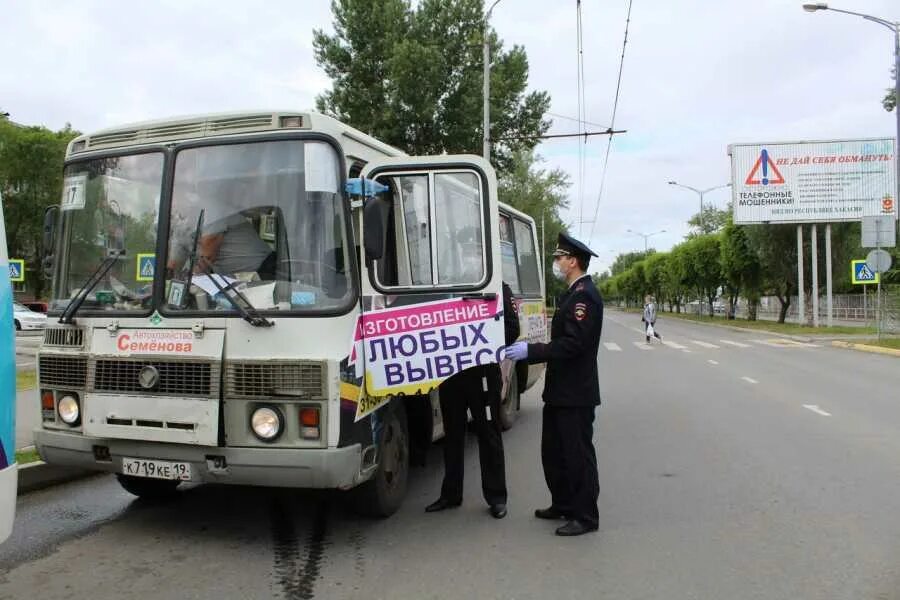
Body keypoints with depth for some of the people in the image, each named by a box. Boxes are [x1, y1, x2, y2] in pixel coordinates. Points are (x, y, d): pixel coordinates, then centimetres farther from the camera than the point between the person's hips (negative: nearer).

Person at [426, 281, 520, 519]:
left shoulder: (498, 288, -2)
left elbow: (512, 329, -6)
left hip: (482, 372, -4)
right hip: (449, 371, 4)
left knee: (489, 434, 6)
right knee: (452, 434, 13)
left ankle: (496, 496, 17)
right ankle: (451, 494, 26)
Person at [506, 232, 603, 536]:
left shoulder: (585, 295, -17)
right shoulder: (572, 294, 15)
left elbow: (573, 343, -25)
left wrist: (531, 351, -24)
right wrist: (529, 351, 11)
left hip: (576, 393, -10)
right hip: (560, 390, 10)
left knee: (578, 454, 0)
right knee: (554, 451, 17)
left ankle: (586, 516, 12)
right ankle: (562, 504, 31)